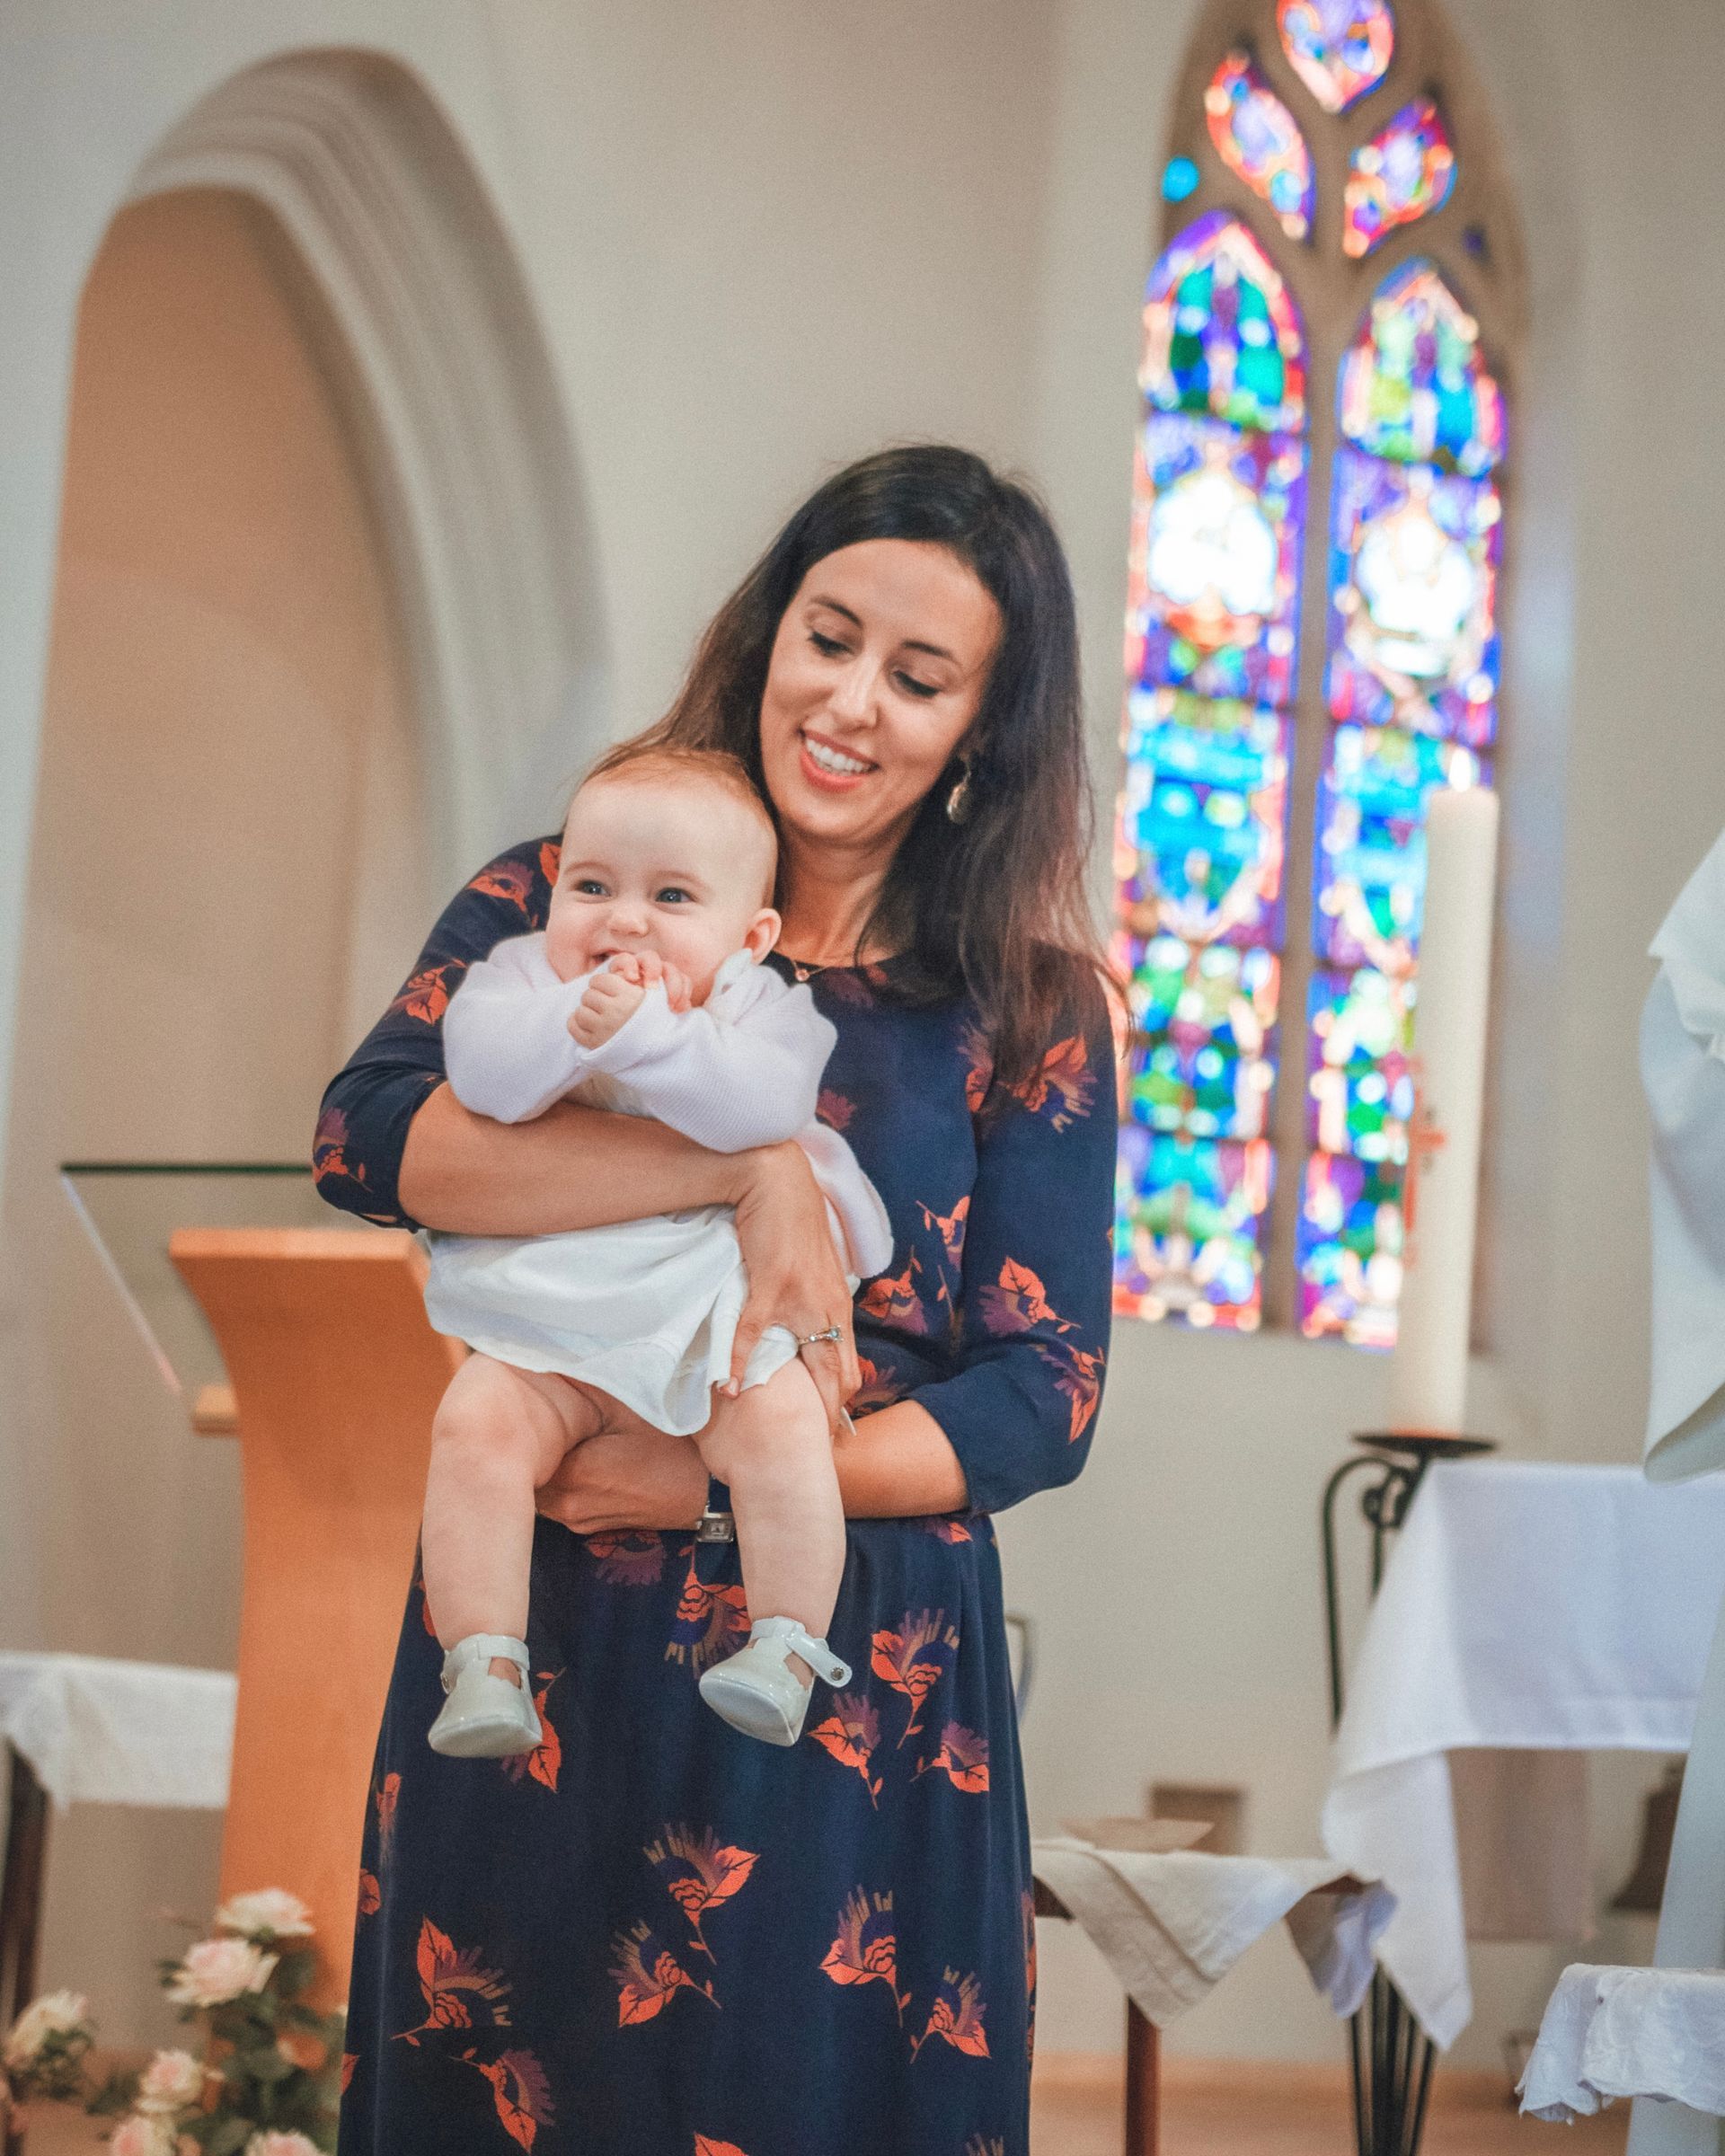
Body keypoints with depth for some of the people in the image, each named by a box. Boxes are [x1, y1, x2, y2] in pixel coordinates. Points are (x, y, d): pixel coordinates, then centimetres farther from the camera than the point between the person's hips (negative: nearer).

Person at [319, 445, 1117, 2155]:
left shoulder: (1027, 1009, 2)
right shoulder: (565, 899, 3)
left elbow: (1044, 1398, -2)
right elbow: (370, 1135, -15)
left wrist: (731, 1483, -15)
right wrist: (747, 1164, -24)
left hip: (856, 1689, -1)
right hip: (533, 1647, 1)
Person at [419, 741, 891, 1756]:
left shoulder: (762, 1007, -1)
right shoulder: (522, 973, 6)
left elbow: (763, 1102, -23)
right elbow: (483, 1071, -15)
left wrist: (644, 1033, -31)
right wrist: (576, 1021, -29)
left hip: (712, 1320, -1)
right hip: (543, 1333, 1)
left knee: (782, 1424, -26)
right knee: (475, 1426, -23)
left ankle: (789, 1649, -11)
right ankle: (484, 1665, -15)